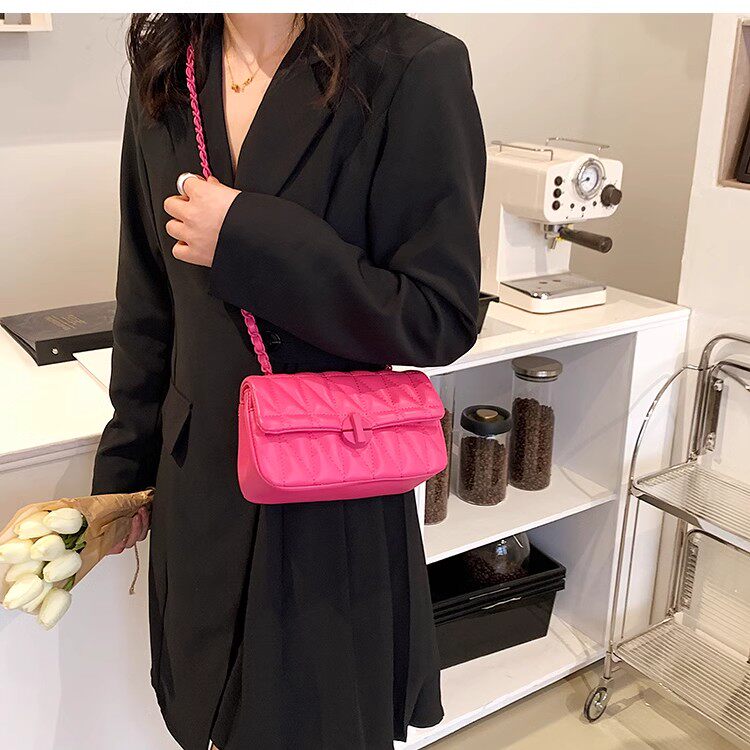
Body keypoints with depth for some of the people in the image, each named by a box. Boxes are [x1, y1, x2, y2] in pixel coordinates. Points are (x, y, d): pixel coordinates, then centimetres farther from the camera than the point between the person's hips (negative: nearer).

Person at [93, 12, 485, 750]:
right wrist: (122, 465, 13)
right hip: (197, 484, 5)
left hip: (333, 503, -4)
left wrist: (249, 241, -22)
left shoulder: (414, 69, -14)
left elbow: (441, 321, -16)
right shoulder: (165, 71, 3)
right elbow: (147, 304, 8)